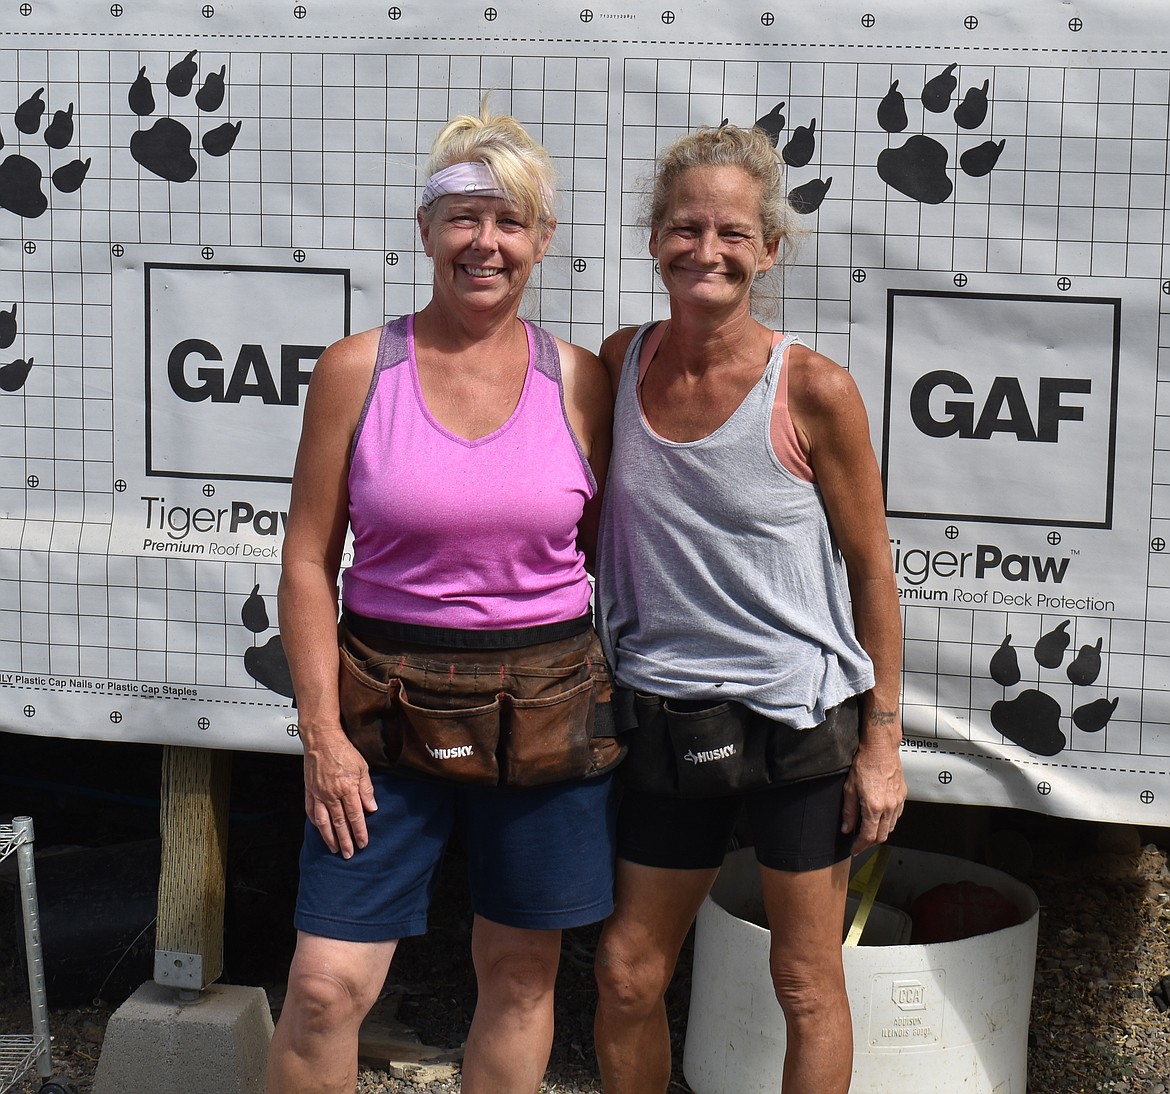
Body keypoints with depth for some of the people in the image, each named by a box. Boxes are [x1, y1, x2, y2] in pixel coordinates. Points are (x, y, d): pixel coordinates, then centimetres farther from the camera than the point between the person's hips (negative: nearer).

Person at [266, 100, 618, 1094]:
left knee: (522, 973, 13)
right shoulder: (358, 370, -4)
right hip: (387, 709, -1)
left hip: (546, 711, 1)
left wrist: (619, 705, 0)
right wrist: (323, 730, -8)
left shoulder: (578, 380, 0)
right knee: (326, 987, -3)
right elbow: (309, 560, -2)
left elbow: (607, 551, 6)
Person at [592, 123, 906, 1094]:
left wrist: (882, 742, -6)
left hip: (800, 720, -3)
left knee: (808, 985, 9)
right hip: (667, 719, 4)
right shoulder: (621, 363, 0)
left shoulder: (814, 390, -12)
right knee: (627, 976, 11)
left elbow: (872, 572, -5)